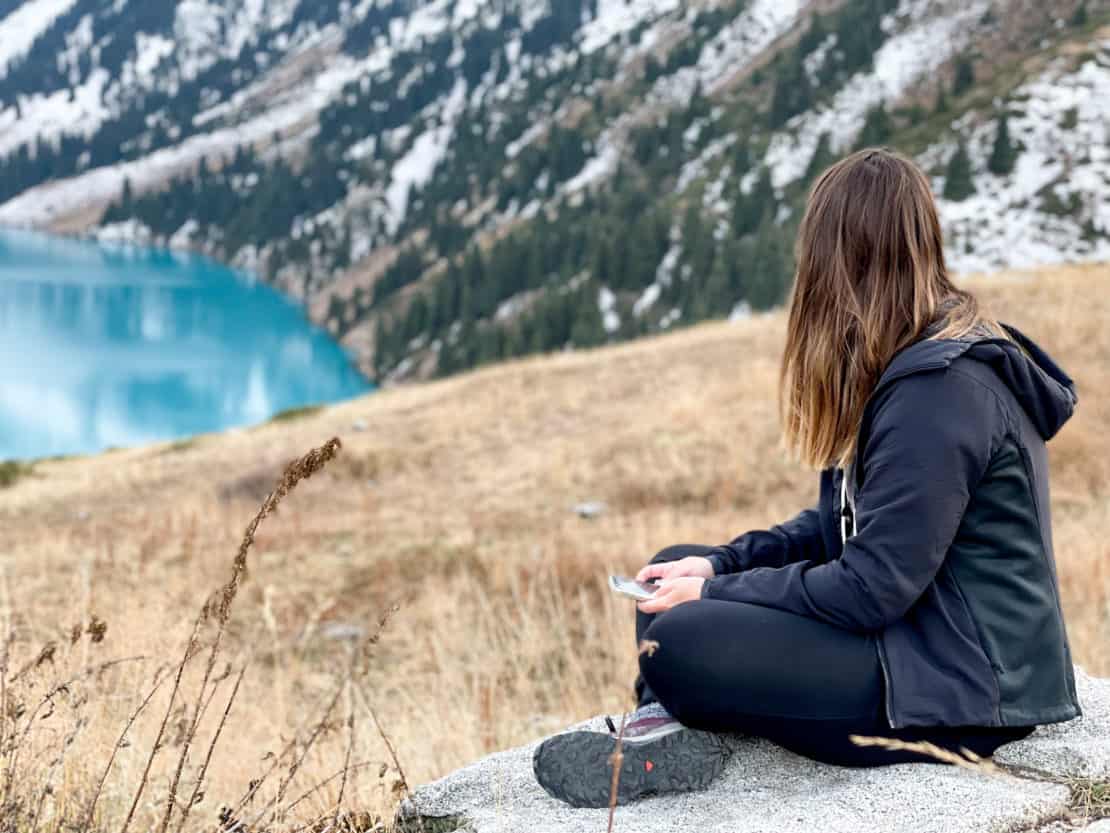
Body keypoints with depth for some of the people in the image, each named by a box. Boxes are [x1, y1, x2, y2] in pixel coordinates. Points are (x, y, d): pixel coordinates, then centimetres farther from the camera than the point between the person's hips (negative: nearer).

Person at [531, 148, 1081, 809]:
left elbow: (873, 587, -23)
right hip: (914, 631, 10)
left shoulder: (939, 389, -22)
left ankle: (663, 737, 3)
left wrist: (716, 592, -12)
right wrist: (721, 564, 2)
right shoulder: (919, 361, 10)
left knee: (679, 643, -25)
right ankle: (668, 730, -9)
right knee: (675, 570, 9)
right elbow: (849, 523, 14)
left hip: (955, 695, -10)